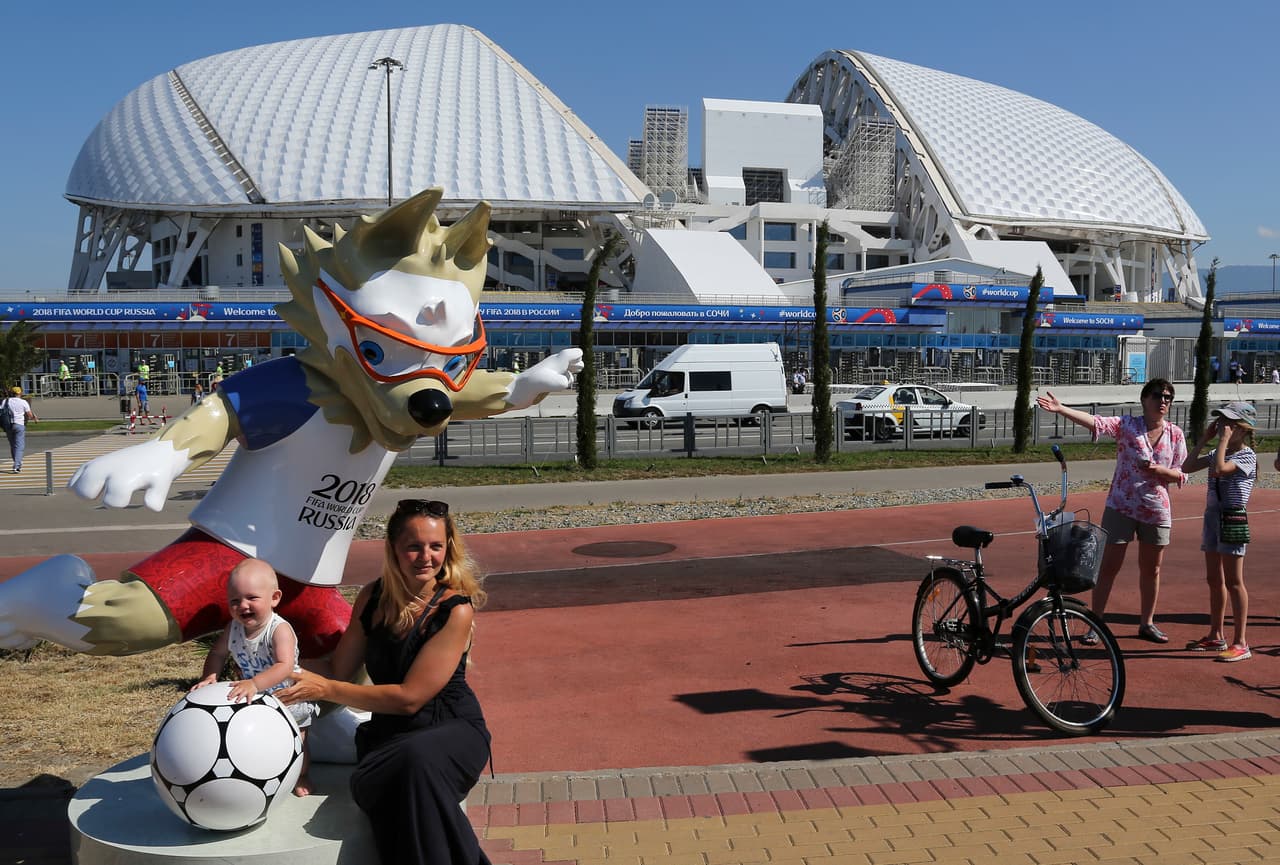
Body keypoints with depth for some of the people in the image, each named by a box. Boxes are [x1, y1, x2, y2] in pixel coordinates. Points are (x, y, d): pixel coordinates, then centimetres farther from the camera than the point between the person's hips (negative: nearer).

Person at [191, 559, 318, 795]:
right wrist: (209, 677, -19)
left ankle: (302, 776, 39)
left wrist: (254, 683, -57)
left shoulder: (280, 629, -33)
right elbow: (217, 653, 0)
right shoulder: (234, 628, -15)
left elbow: (285, 667, -45)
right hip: (254, 703, 5)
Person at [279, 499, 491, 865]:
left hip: (452, 730, -3)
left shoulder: (456, 610, -14)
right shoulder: (373, 597, 3)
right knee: (369, 783, -33)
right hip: (388, 732, 4)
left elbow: (409, 697, -16)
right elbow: (339, 669, 10)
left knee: (417, 760, -40)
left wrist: (324, 689, -15)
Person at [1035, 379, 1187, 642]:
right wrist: (1060, 409, -39)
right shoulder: (1127, 425, -7)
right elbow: (1095, 422, -23)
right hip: (1121, 507, -3)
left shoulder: (1175, 434, 2)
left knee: (1151, 570, 13)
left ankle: (1147, 623, 29)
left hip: (1156, 510, 3)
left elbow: (1181, 475, 5)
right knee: (1109, 566, -1)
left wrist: (1160, 470, -17)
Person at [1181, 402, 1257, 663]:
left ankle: (1240, 643, -3)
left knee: (1233, 581, -7)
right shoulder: (1218, 453, 14)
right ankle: (1216, 636, 23)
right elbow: (1187, 467, 10)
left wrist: (1223, 441, -18)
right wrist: (1204, 439, 8)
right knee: (1214, 580, 13)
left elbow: (1218, 469, -28)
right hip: (1212, 516, 8)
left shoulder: (1247, 456, -11)